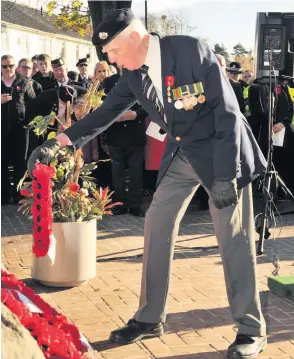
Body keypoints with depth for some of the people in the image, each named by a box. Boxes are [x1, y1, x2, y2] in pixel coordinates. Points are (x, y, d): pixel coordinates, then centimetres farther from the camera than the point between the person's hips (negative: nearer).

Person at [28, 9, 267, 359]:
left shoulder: (191, 50, -22)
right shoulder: (134, 73, -3)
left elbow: (227, 109, -22)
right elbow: (107, 112, 4)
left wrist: (226, 174, -24)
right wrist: (59, 141, -9)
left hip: (220, 151, -6)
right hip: (180, 154, 7)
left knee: (233, 237, -5)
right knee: (156, 226, 4)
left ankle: (251, 329, 7)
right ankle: (149, 318, 16)